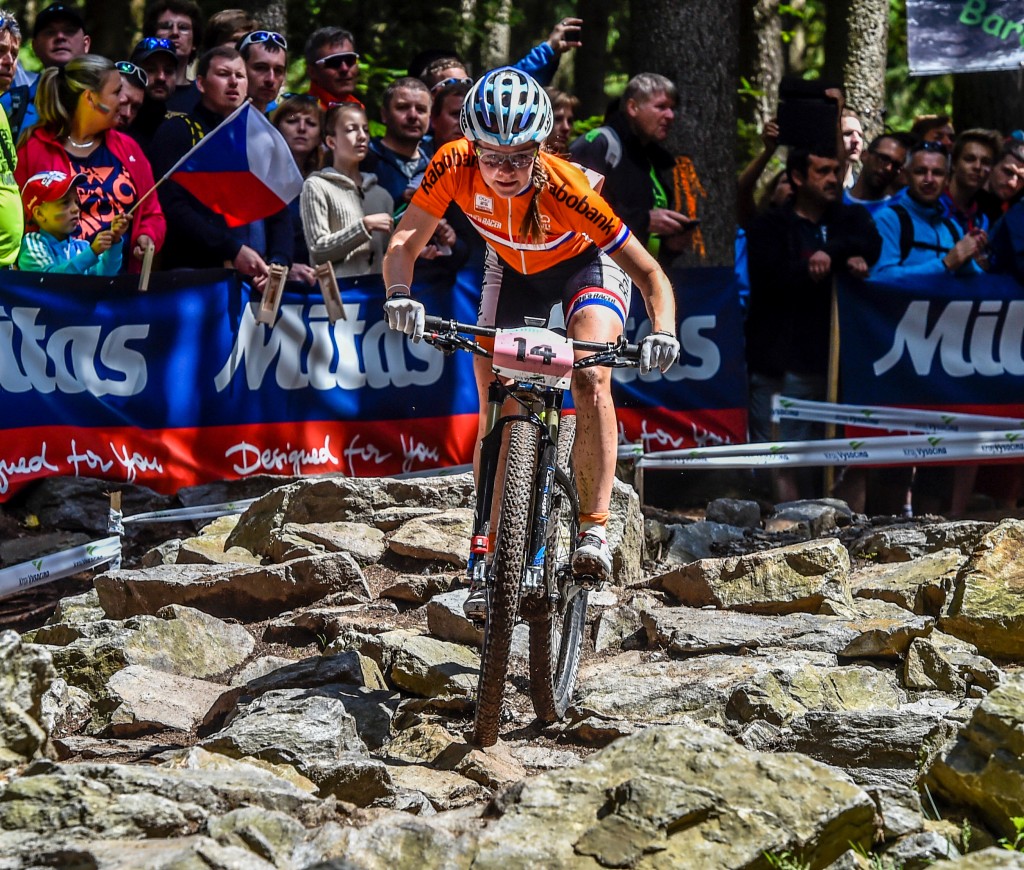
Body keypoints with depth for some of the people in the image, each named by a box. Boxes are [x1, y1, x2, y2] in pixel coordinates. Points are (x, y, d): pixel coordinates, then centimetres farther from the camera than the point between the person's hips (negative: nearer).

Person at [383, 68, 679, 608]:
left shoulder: (563, 188, -39)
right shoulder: (454, 167, -32)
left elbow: (649, 272, -36)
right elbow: (404, 243, -30)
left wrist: (662, 332, -54)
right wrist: (399, 296, -51)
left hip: (585, 263, -3)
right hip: (513, 270, 3)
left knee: (590, 379, -27)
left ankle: (594, 529, -20)